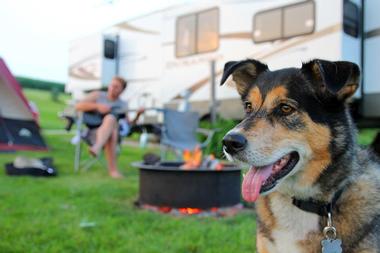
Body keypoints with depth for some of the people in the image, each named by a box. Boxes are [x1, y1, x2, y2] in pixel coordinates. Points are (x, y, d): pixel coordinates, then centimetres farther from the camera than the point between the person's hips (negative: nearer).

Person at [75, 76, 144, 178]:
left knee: (111, 119, -36)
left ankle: (96, 148, -67)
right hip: (93, 130, -1)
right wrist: (97, 106, -10)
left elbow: (129, 125, 17)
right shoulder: (97, 95, 16)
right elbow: (78, 106, 3)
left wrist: (138, 115, -1)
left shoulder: (122, 105, 22)